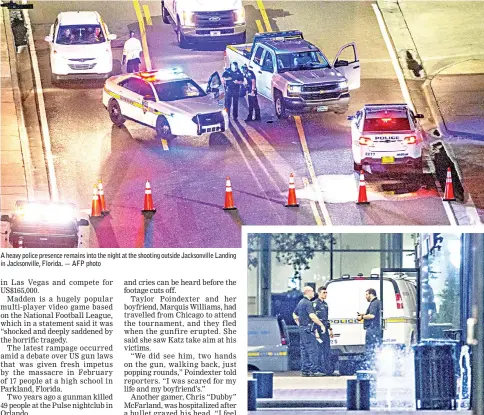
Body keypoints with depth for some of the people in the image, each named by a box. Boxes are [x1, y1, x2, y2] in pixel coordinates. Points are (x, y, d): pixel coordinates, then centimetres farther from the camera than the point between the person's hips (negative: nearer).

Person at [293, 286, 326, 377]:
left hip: (302, 328, 10)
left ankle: (305, 370, 11)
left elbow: (294, 315, 27)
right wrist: (321, 325, -19)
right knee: (313, 350, -9)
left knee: (304, 350, 10)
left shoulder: (301, 302, 17)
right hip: (308, 329, -10)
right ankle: (314, 370, -11)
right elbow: (312, 316, -24)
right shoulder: (308, 303, -14)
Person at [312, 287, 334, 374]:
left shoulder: (325, 304, 17)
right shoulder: (315, 303, -10)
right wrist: (316, 331, -20)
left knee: (327, 350, 8)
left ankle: (328, 370, 12)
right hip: (319, 329, -9)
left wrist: (330, 329, 22)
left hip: (325, 329, 9)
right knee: (321, 350, -7)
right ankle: (322, 369, -5)